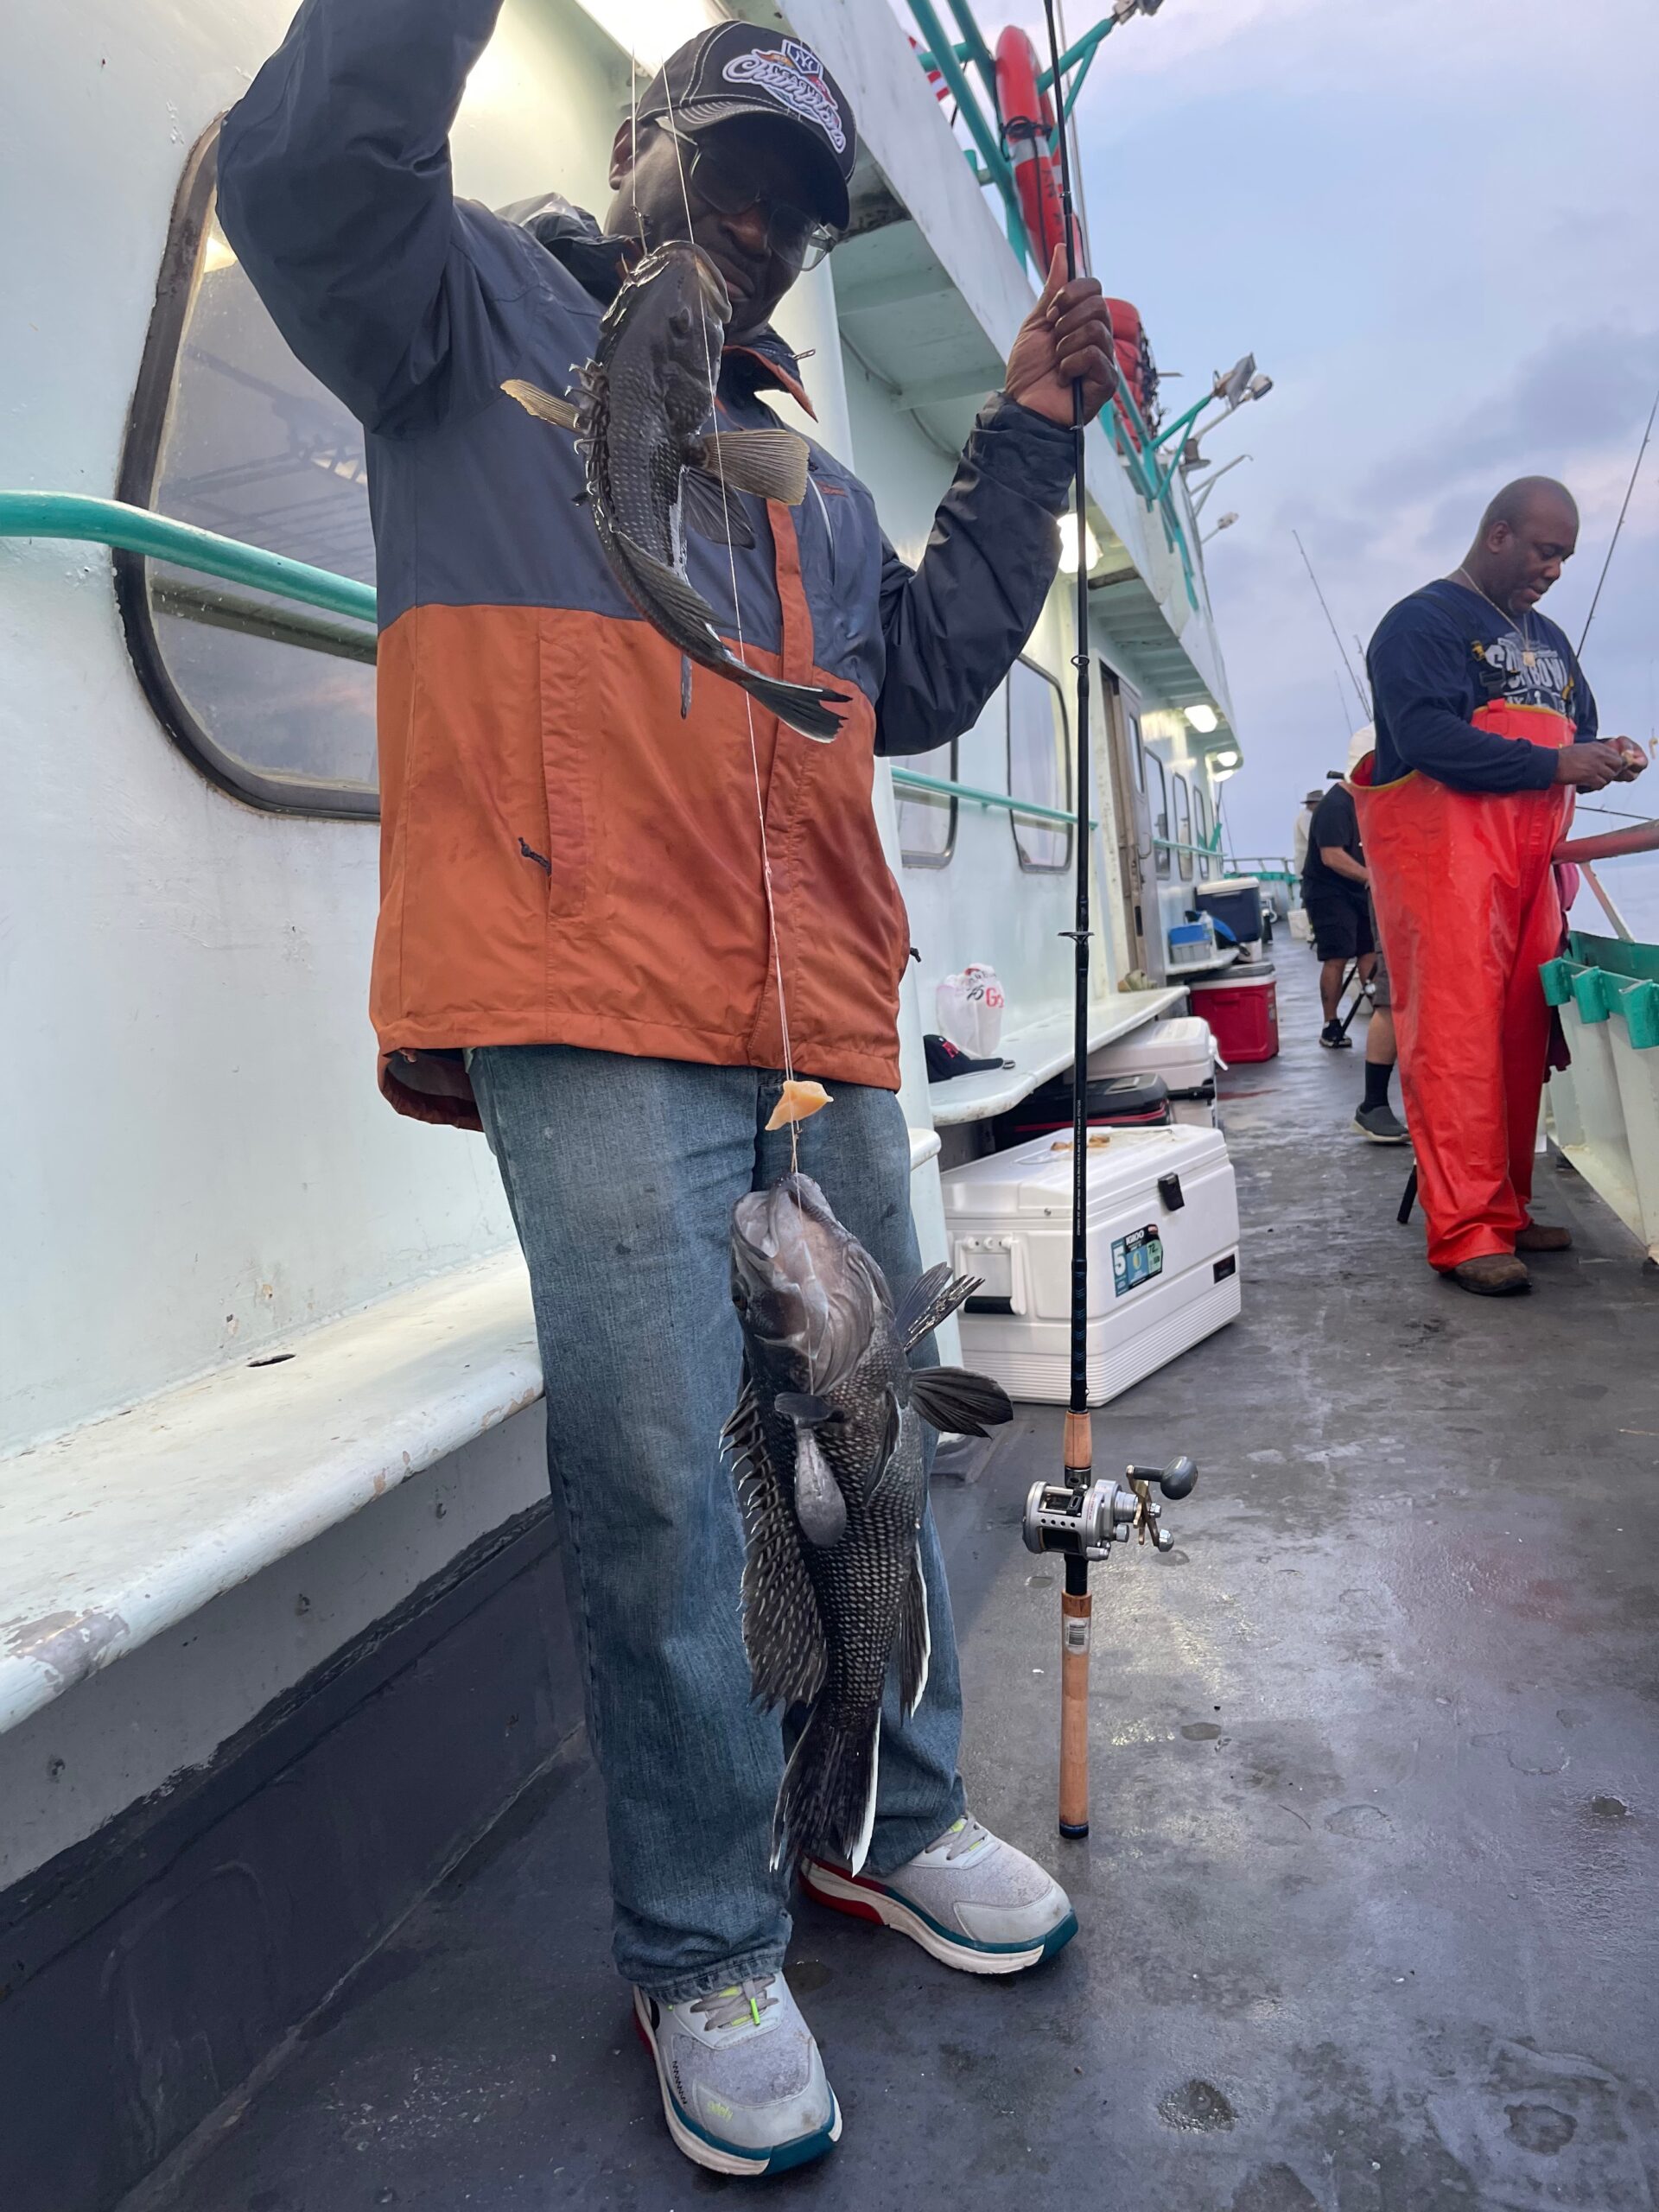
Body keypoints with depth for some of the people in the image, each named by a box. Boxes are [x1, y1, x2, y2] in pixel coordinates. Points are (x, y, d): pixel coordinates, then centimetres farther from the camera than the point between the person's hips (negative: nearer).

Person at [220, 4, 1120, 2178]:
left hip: (828, 1034, 7)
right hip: (597, 1023, -6)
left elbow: (925, 676, 24)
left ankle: (898, 1821, 32)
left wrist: (1025, 441, 23)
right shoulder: (483, 318, 14)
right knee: (660, 1488, -7)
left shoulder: (810, 476, 30)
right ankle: (704, 1953, 15)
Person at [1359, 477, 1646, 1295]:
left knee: (1521, 1037, 5)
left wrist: (1604, 757, 5)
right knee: (1455, 1037, -11)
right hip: (1444, 852, -8)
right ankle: (1466, 1233, -11)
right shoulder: (1423, 621, -2)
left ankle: (1506, 1208, 15)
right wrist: (1555, 764, -15)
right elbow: (1427, 737, -16)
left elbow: (1575, 731, 29)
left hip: (1530, 860, 8)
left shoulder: (1547, 639, 25)